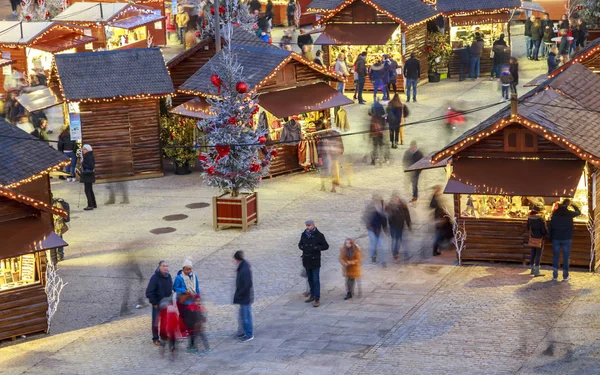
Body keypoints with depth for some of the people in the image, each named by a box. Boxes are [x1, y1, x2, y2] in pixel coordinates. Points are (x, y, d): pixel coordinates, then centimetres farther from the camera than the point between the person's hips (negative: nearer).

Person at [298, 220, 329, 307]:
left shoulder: (319, 235, -9)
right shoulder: (304, 234, 5)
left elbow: (326, 246, -6)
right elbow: (300, 244, 19)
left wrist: (316, 248, -20)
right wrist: (302, 247, -5)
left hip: (315, 261, -5)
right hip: (306, 261, 5)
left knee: (316, 280, -7)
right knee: (310, 279, 16)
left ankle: (317, 299, -6)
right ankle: (313, 295, 31)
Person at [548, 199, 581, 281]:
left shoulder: (555, 213, 0)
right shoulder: (569, 213, -6)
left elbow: (550, 226, 2)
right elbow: (578, 212, 13)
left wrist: (550, 237, 8)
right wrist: (573, 206, 25)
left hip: (556, 238, 2)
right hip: (566, 238, -2)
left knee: (555, 256, 7)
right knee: (566, 257, 4)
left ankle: (555, 276, 5)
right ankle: (565, 276, 5)